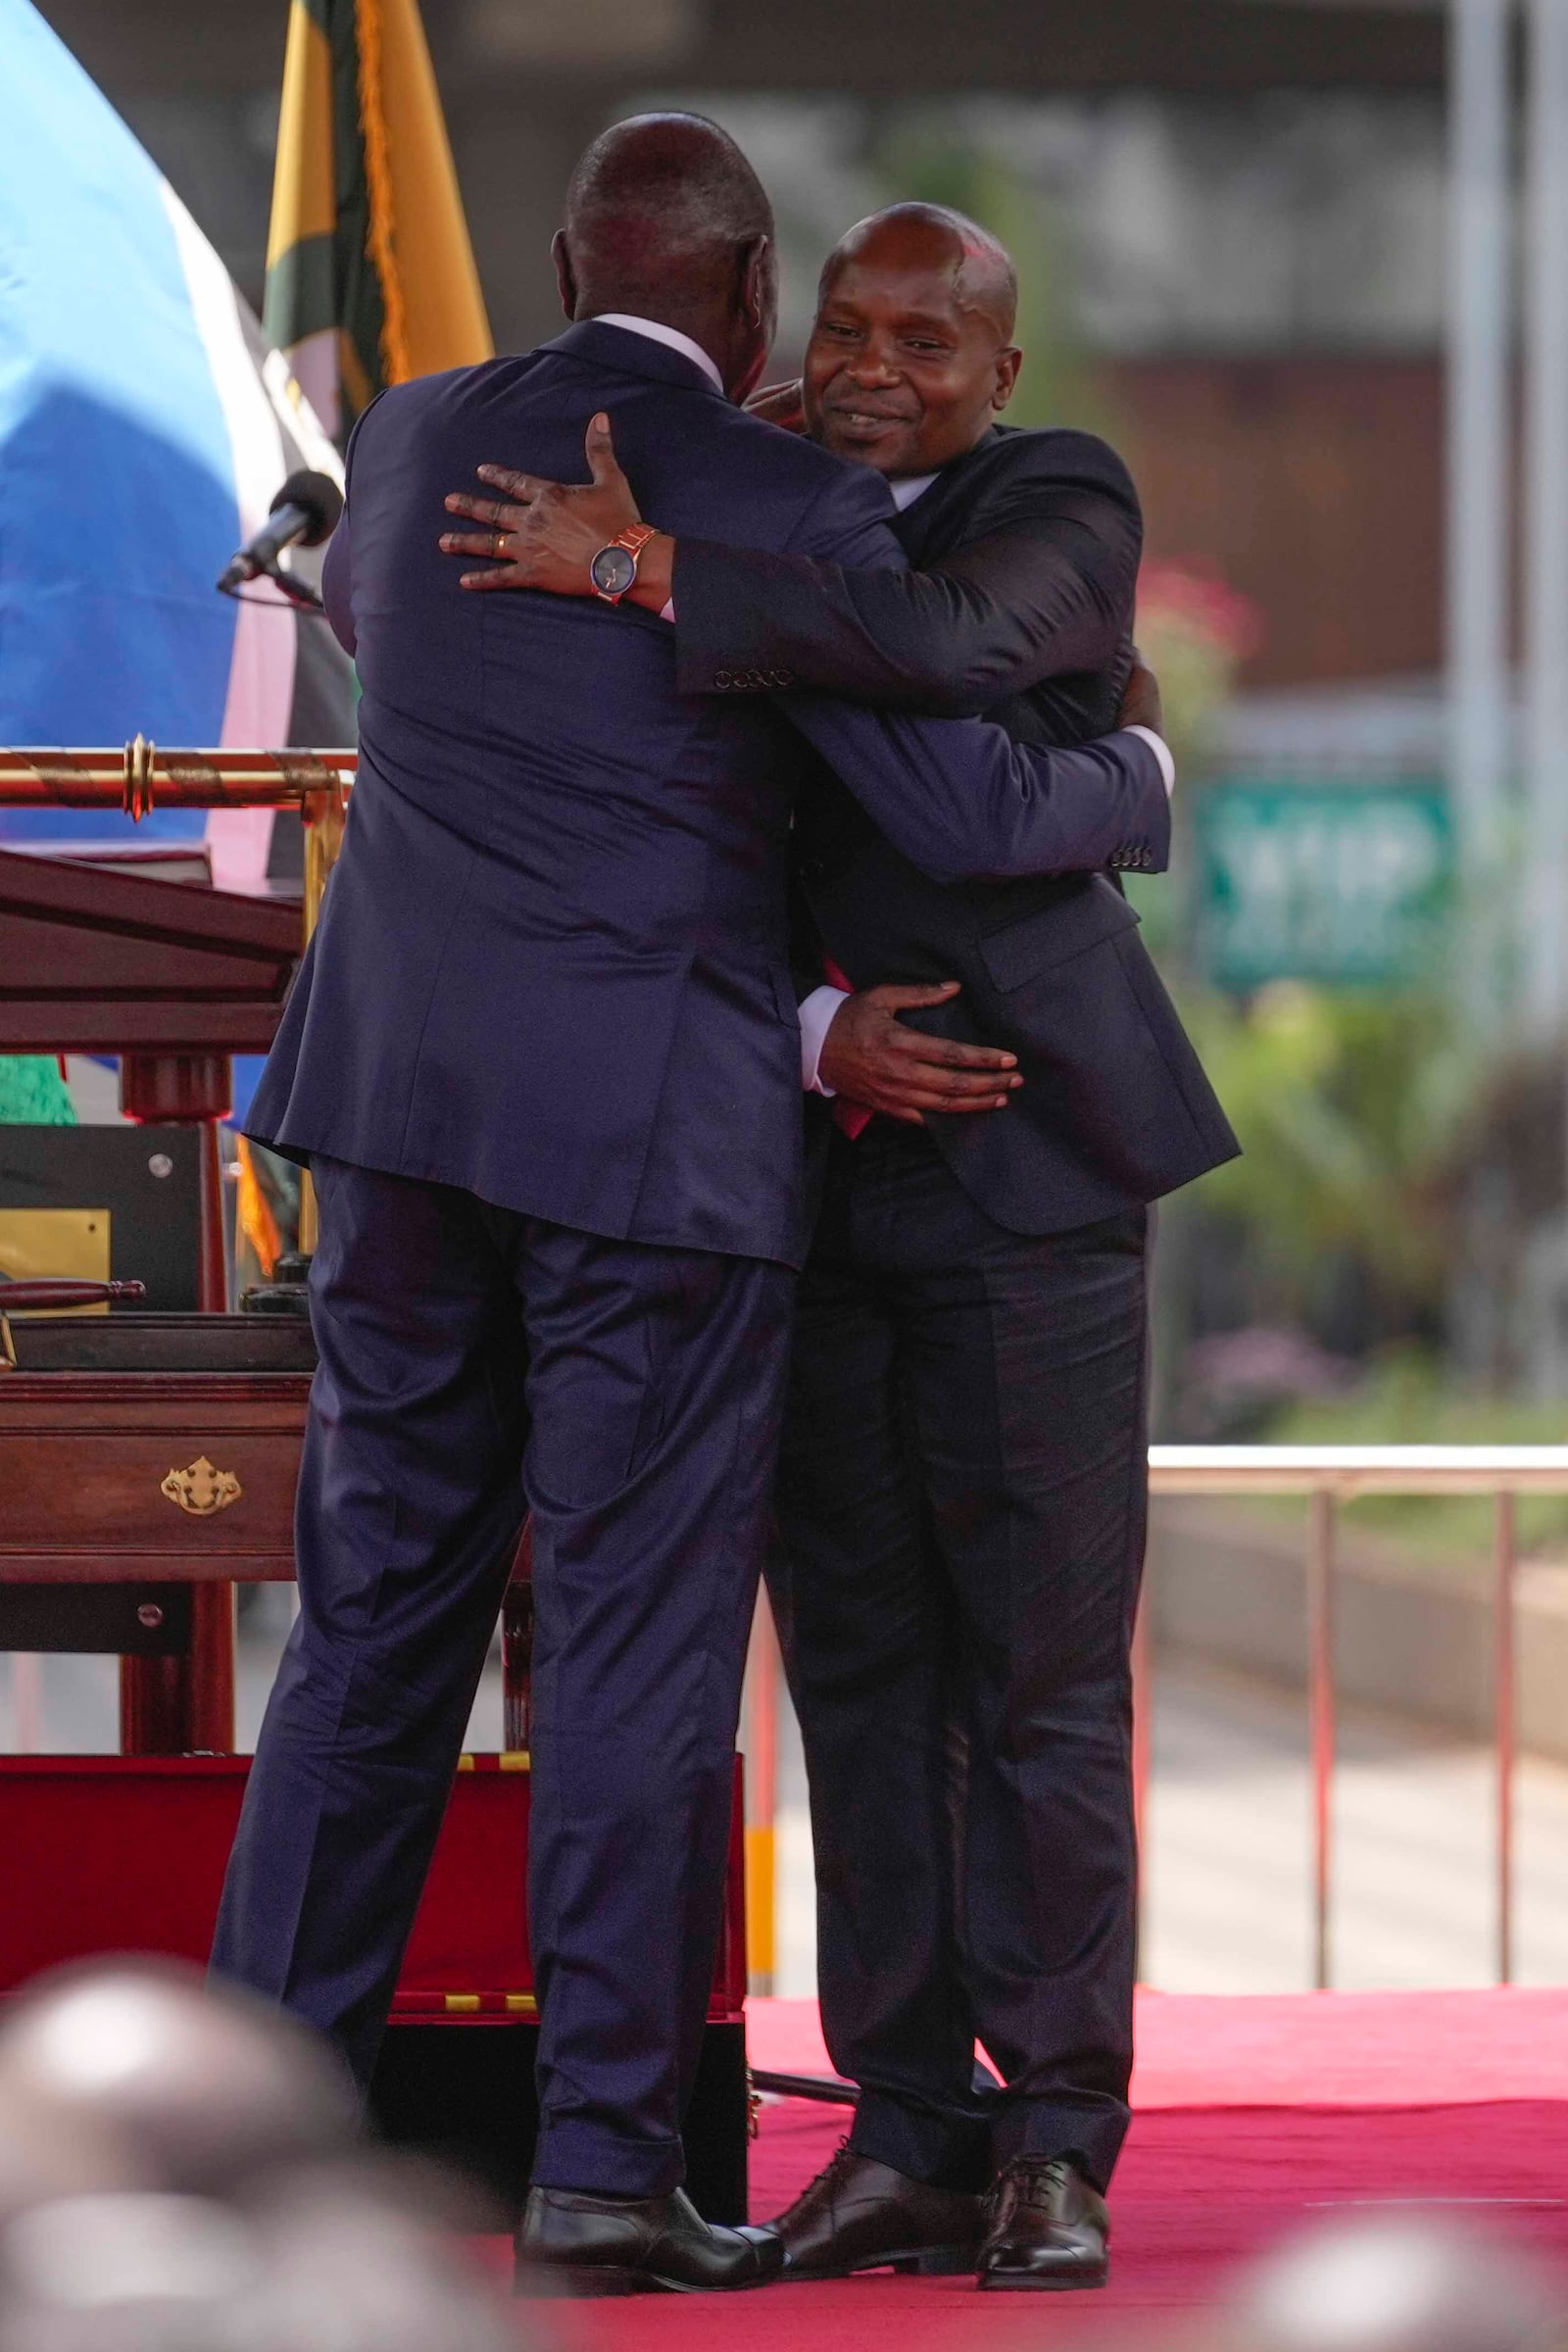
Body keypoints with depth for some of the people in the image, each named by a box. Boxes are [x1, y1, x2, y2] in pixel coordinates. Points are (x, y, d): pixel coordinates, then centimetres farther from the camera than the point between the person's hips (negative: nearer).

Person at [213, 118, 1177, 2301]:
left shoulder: (410, 443, 6)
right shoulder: (791, 506, -10)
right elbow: (973, 815, -9)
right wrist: (1134, 774, 11)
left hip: (407, 1112, 5)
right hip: (658, 1137, -5)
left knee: (376, 1619, 10)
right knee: (638, 1649, 0)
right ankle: (605, 2166, 0)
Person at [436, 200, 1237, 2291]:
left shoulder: (1061, 507, -3)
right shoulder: (748, 537, 11)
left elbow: (951, 646, -26)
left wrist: (643, 568, -27)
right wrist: (816, 1034, -13)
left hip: (1025, 1169, -5)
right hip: (805, 1164, 5)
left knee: (1043, 1666, -4)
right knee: (861, 1665, 4)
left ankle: (1057, 2148, 1)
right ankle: (907, 2134, 8)